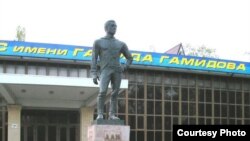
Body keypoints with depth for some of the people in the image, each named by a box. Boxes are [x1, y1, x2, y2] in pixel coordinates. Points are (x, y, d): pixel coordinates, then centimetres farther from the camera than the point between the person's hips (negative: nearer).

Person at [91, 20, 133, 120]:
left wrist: (124, 67, 2)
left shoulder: (121, 44, 16)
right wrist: (94, 74, -8)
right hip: (105, 70, -3)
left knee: (115, 94, -2)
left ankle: (112, 115, 1)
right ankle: (100, 114, -15)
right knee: (103, 92, -19)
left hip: (117, 71, 3)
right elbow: (94, 59, 2)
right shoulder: (98, 42, 8)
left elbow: (130, 58, 22)